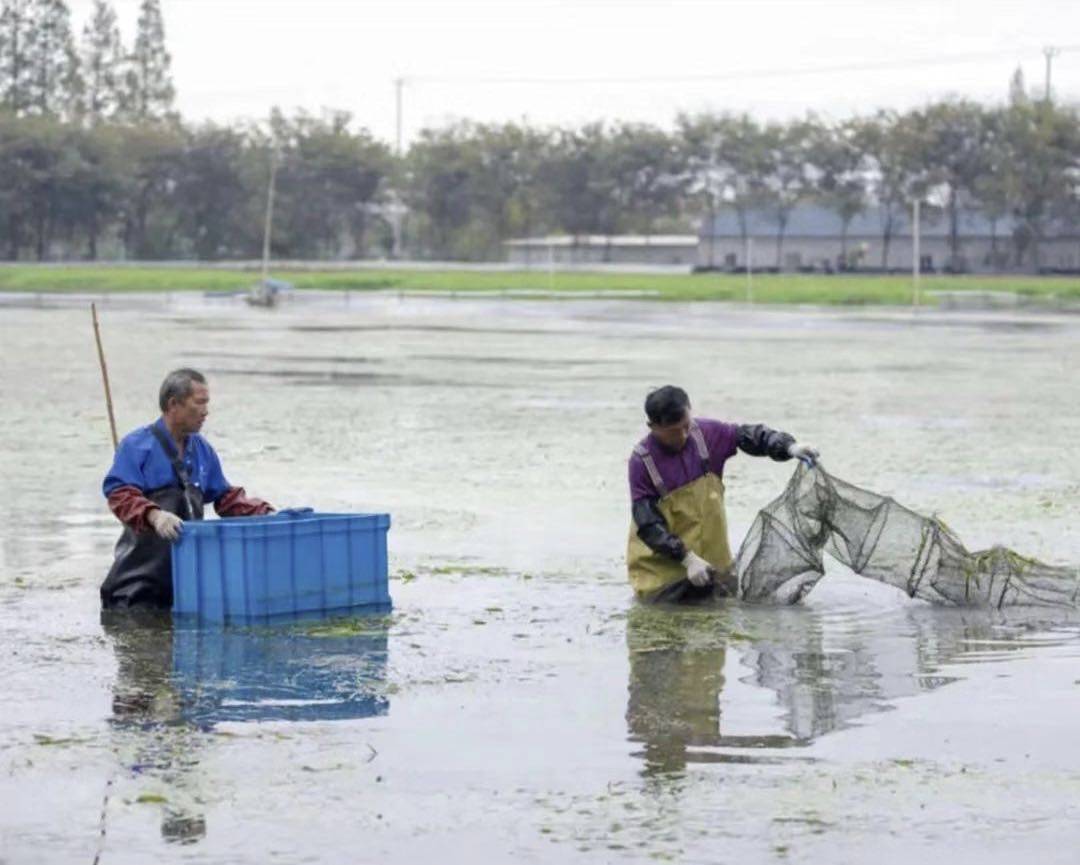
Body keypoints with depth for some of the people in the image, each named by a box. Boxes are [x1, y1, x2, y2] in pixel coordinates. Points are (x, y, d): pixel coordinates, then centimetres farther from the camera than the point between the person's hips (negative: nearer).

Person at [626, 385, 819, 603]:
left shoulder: (707, 433, -8)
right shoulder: (642, 461, -19)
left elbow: (749, 436, 5)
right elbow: (648, 524, -20)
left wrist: (788, 447, -13)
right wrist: (687, 558, -27)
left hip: (711, 552, 4)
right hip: (662, 559, -4)